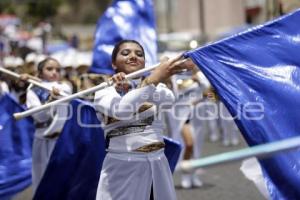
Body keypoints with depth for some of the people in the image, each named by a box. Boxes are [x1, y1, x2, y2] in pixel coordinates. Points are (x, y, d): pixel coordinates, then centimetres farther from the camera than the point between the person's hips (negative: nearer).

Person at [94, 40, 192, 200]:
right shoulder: (104, 93, -1)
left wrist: (132, 87, -31)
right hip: (122, 169, -3)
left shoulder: (156, 87, 8)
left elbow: (168, 100, -16)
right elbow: (120, 111, -24)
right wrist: (153, 80, -36)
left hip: (157, 166, 3)